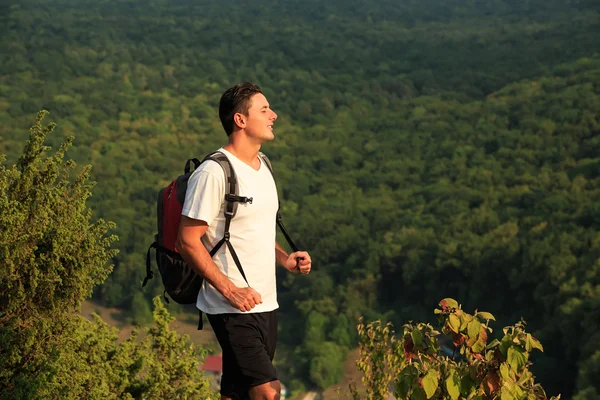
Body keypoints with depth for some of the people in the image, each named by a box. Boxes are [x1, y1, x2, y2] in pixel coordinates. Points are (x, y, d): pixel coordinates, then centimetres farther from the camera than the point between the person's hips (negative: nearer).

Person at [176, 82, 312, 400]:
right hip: (233, 309, -8)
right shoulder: (213, 173, -14)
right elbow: (188, 242, -15)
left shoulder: (262, 167, 14)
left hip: (265, 304, 8)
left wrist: (285, 258, 7)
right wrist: (229, 289, -20)